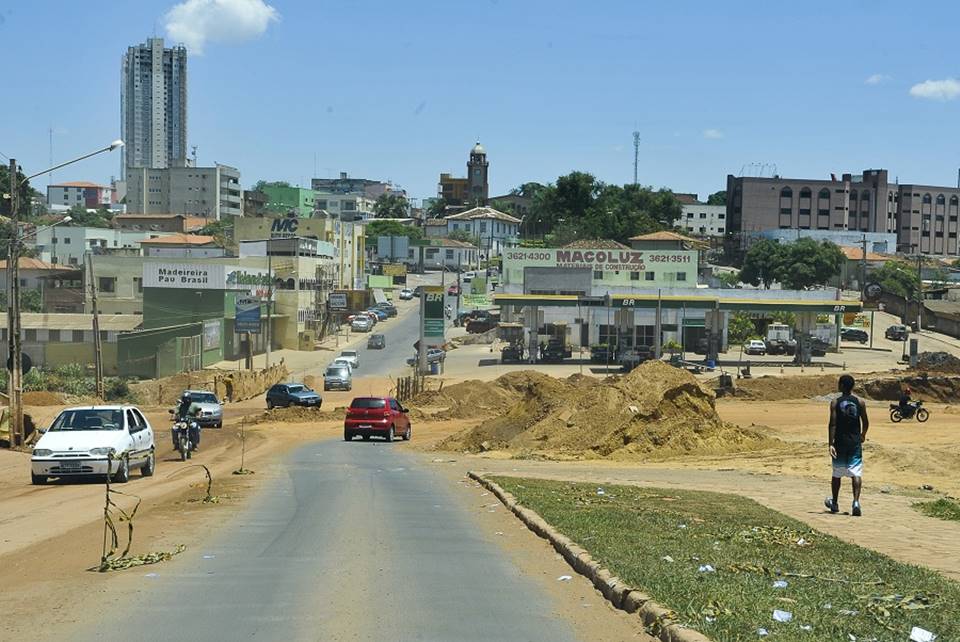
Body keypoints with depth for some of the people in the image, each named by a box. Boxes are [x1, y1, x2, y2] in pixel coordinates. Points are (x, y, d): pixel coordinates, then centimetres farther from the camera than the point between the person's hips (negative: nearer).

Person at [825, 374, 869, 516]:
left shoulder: (835, 403, -6)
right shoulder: (860, 402, 0)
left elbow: (833, 424, -12)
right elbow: (865, 422, 6)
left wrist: (831, 444, -13)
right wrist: (862, 436, 25)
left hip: (840, 442, -1)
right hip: (855, 441, 1)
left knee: (837, 474, 13)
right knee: (856, 473, -2)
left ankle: (834, 503, 26)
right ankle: (856, 502, -20)